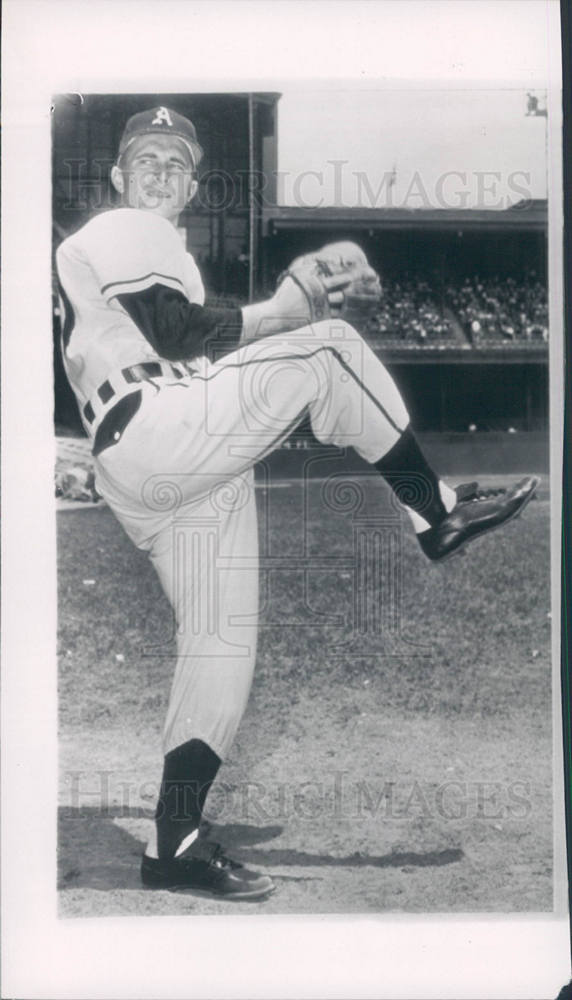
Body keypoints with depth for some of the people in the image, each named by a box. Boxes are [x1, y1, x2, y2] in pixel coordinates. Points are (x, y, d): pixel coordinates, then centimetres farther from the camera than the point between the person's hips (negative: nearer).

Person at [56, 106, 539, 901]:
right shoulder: (123, 233, 6)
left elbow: (186, 358, 29)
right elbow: (180, 336, -11)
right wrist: (283, 312, -11)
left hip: (169, 481, 10)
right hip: (151, 433, -10)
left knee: (223, 641, 4)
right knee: (328, 347, -16)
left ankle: (175, 843, 3)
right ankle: (436, 514, -14)